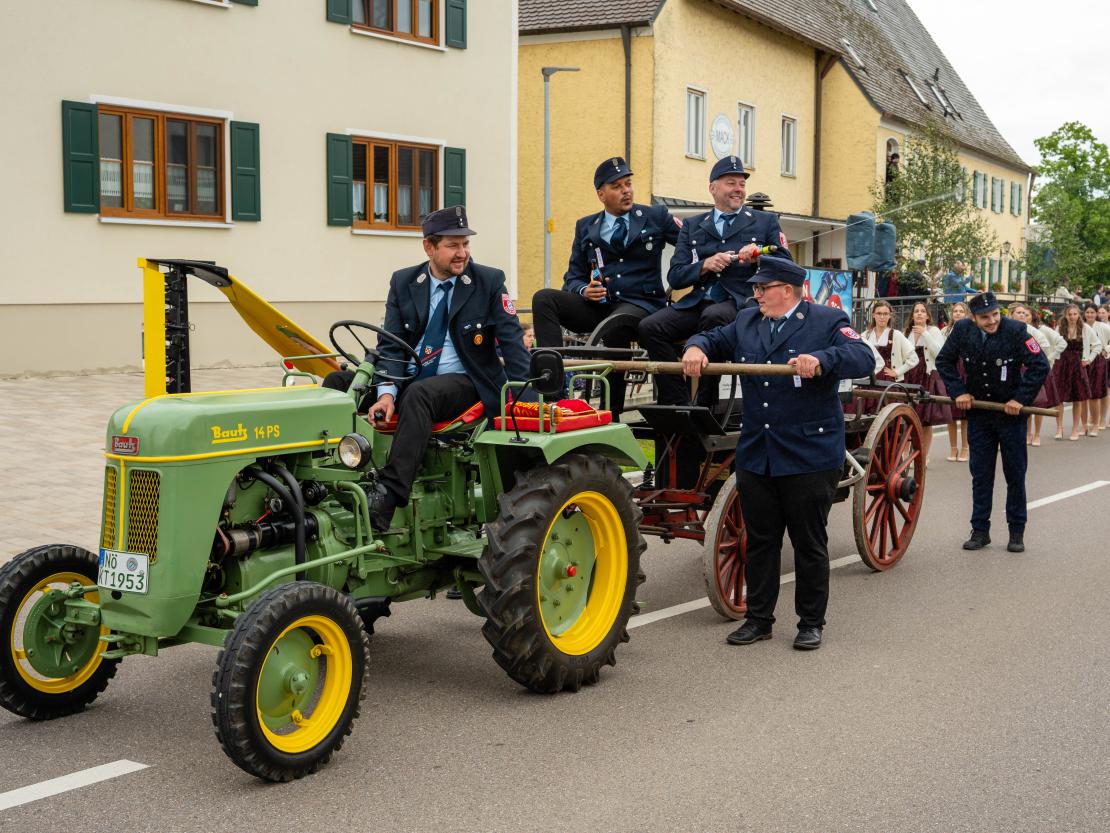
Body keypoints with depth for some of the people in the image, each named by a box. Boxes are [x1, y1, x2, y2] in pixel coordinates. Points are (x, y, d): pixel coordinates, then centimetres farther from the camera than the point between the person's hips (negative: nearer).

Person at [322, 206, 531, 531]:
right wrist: (386, 393, -19)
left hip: (463, 382, -4)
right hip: (409, 378, 4)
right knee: (337, 382, -16)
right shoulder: (403, 282, 7)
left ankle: (388, 496, -47)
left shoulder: (489, 282, -1)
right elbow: (391, 345, 0)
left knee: (418, 394, -37)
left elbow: (512, 341, -3)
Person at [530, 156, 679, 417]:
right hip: (597, 305, 4)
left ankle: (611, 413, -29)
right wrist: (584, 290, -9)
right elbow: (572, 278, 14)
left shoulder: (656, 217, 9)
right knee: (543, 298, -20)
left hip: (640, 305, -3)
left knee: (616, 324, -39)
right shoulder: (585, 227, 15)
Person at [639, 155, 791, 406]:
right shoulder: (692, 225, 21)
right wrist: (705, 266, -6)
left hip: (742, 303, -3)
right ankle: (678, 404, -17)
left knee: (714, 316, -37)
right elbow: (674, 277, 12)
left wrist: (759, 257, -9)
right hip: (697, 303, 3)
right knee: (650, 327, -22)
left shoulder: (766, 221, 17)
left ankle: (704, 404, -28)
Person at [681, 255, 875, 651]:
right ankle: (758, 618, 24)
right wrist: (696, 349, -4)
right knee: (759, 540, 12)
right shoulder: (746, 322, 12)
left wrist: (821, 360, -34)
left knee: (810, 543, 6)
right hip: (755, 456, 5)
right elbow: (715, 339, 20)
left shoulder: (828, 321, -5)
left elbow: (863, 359, -17)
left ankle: (811, 623, 19)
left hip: (809, 457, -5)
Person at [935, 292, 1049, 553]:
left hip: (1011, 412, -3)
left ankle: (1017, 532, 18)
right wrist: (958, 392, -3)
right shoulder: (962, 330, -7)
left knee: (1015, 474, 6)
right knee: (980, 473, 7)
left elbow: (1040, 366, -16)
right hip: (978, 412, 3)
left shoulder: (1015, 330, -17)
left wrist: (1021, 399, -18)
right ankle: (980, 530, 15)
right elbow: (944, 361, 6)